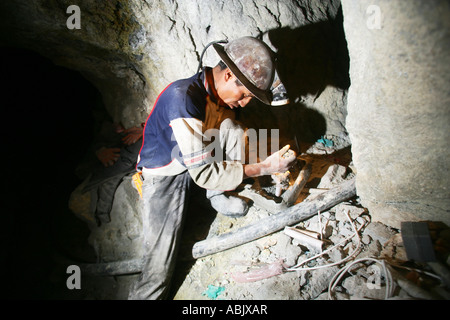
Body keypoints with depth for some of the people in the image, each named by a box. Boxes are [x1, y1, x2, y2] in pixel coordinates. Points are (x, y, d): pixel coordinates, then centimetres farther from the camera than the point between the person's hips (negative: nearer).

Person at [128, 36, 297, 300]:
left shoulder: (221, 93, -6)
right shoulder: (182, 98, -31)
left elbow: (234, 141, 8)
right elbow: (204, 172, -31)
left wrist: (269, 165, -4)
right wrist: (263, 168, -30)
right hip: (167, 177, -7)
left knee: (230, 125, -18)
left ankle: (218, 194, -1)